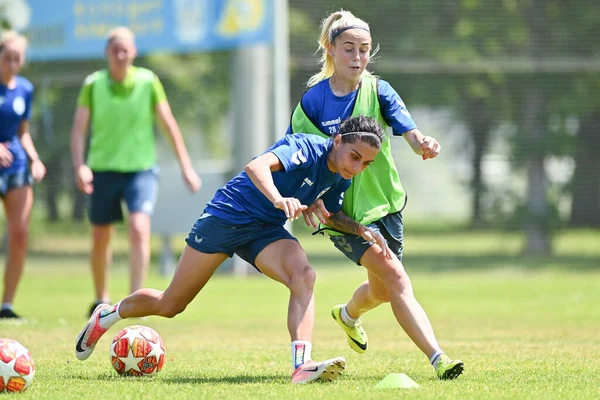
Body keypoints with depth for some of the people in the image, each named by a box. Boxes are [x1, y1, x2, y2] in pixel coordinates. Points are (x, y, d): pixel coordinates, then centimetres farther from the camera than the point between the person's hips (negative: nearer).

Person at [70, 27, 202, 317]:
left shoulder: (148, 82, -3)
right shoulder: (93, 85, -3)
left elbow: (168, 124, 4)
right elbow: (78, 129, -4)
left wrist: (186, 166, 3)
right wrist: (79, 166, -20)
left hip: (141, 168, -1)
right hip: (103, 170, 1)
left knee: (139, 229, -21)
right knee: (100, 239, 10)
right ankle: (101, 299, 31)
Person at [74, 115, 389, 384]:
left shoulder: (339, 179, -1)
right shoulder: (307, 147, -25)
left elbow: (331, 215, 20)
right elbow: (257, 166, -43)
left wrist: (360, 229, 3)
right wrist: (278, 199, -61)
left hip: (266, 230, 6)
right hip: (227, 216, -6)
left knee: (304, 276, -27)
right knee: (169, 306, 6)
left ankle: (302, 364, -39)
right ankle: (107, 315, 34)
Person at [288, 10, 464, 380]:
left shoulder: (378, 91, -4)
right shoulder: (313, 101, -8)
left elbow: (410, 132, -18)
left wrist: (423, 143, -41)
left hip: (384, 201, 4)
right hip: (342, 210, -4)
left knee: (382, 290, 16)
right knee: (395, 275, -20)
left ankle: (349, 314, 52)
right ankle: (437, 357, -28)